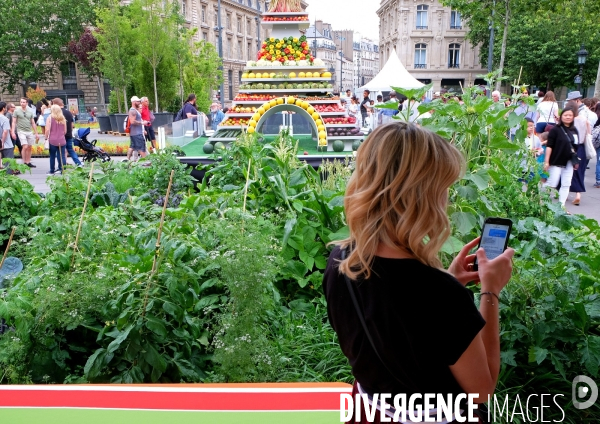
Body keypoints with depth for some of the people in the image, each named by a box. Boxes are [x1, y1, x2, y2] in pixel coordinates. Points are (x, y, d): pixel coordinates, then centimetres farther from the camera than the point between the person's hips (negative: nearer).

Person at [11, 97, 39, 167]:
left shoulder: (30, 112, 10)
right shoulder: (16, 111, 1)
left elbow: (33, 123, 14)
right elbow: (14, 122, -1)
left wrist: (36, 133, 11)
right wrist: (13, 132, -11)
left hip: (30, 132, 4)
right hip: (21, 131, -4)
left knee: (29, 148, 6)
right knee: (25, 147, -13)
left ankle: (28, 162, 14)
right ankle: (24, 162, -5)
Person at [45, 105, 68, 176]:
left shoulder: (50, 117, -3)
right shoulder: (63, 118, 6)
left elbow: (47, 129, -9)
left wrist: (46, 138, 2)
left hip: (52, 140, -2)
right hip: (62, 140, 2)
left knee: (52, 156, 9)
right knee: (62, 156, 0)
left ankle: (52, 171, 18)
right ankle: (63, 170, -6)